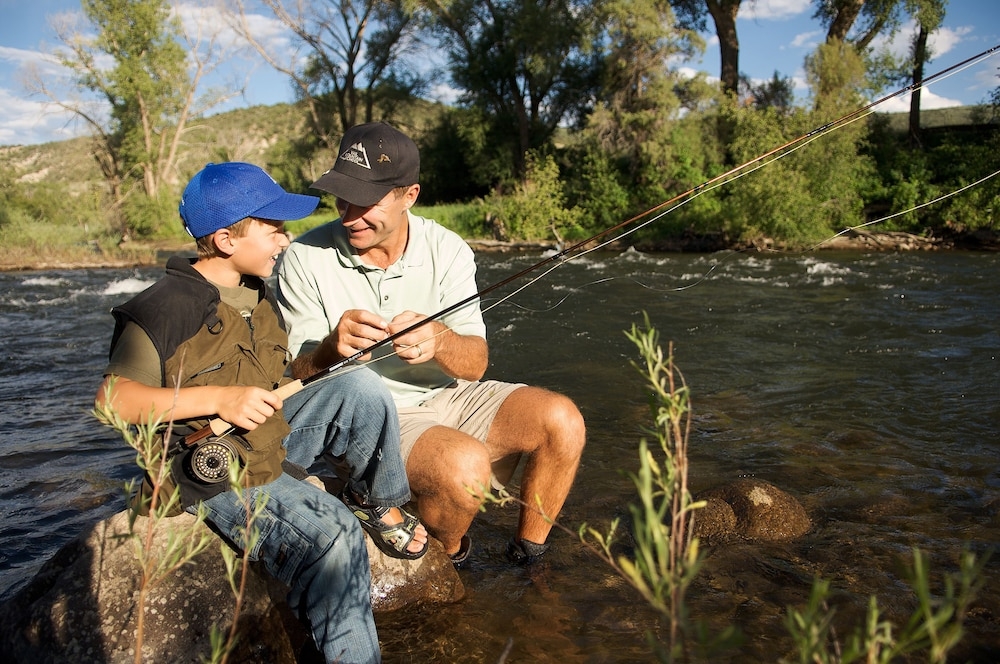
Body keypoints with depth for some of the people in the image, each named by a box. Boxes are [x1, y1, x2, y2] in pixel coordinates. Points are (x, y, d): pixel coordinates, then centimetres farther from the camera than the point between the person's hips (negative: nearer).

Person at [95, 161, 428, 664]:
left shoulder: (259, 296, 11)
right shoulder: (166, 306, -15)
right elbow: (111, 398, -22)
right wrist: (218, 399, -28)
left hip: (271, 439, 7)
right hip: (213, 469, -7)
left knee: (360, 387, -17)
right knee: (330, 534, -28)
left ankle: (381, 507, 2)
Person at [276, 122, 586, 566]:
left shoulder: (446, 250, -4)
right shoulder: (305, 260, -11)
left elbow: (475, 364, -6)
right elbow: (298, 377, -9)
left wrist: (439, 340, -30)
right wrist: (332, 347, -33)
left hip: (446, 397, 4)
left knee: (562, 421, -16)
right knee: (465, 467, -32)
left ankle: (528, 554, 9)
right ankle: (447, 559, 4)